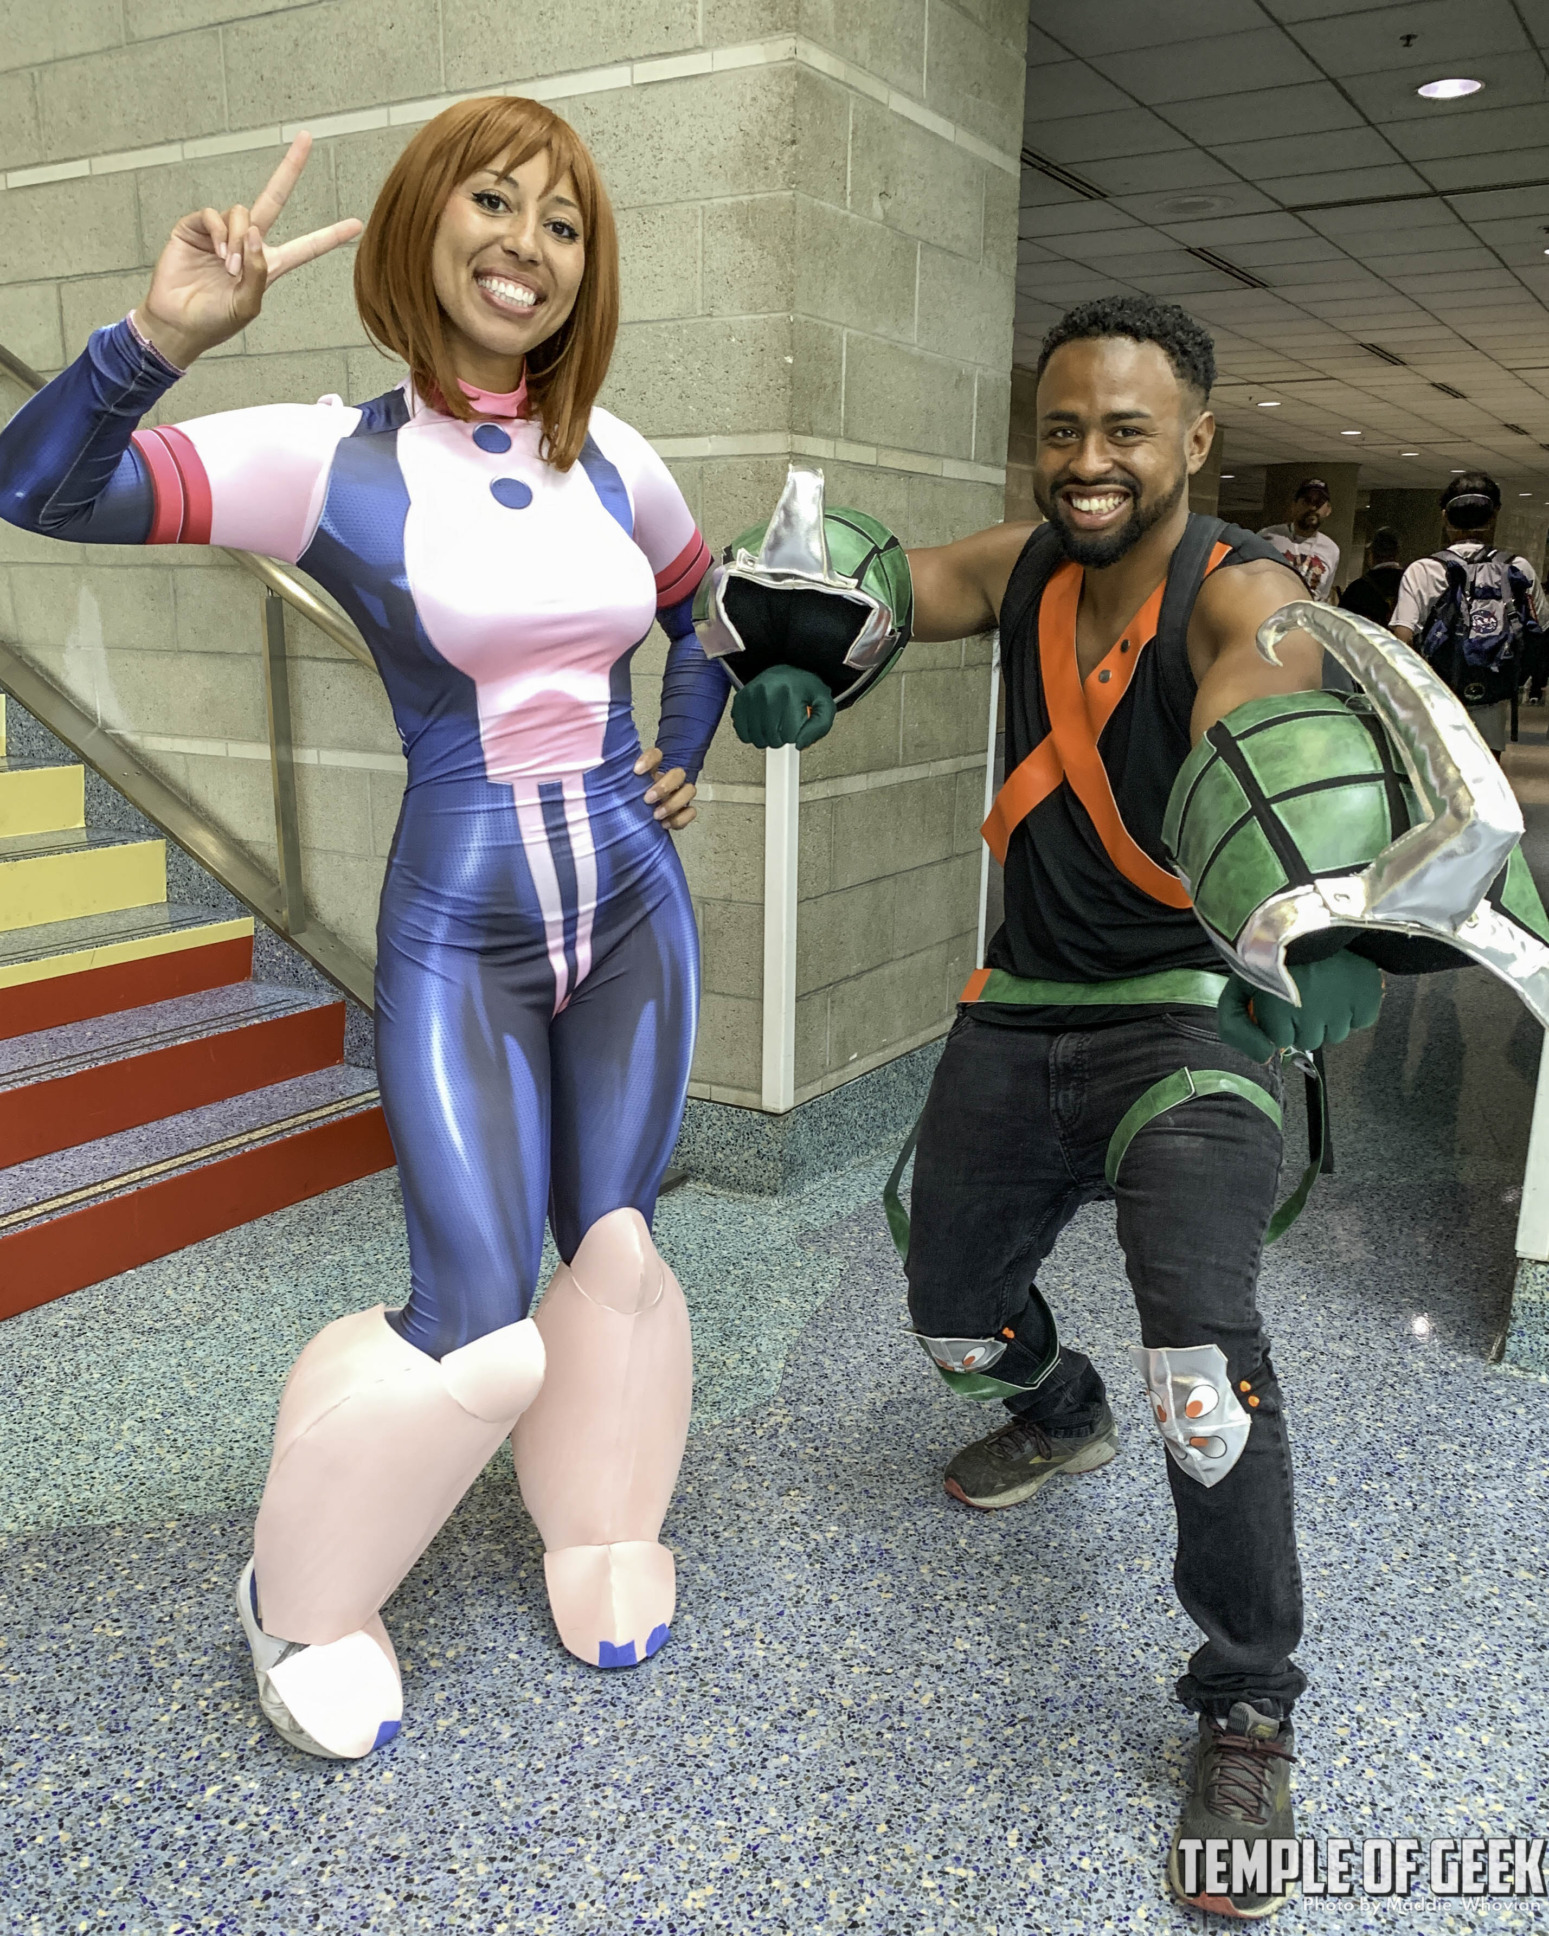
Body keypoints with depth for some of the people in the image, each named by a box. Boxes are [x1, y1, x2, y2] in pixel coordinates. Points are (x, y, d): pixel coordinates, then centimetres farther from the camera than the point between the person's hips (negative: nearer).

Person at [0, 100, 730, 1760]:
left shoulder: (613, 464, 5)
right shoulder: (332, 462, -8)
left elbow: (705, 605, 25)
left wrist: (687, 755, 13)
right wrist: (165, 337, -32)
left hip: (634, 906, 5)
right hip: (457, 937, -4)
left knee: (615, 1248, 9)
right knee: (476, 1327, -6)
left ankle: (602, 1533, 35)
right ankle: (301, 1599, 23)